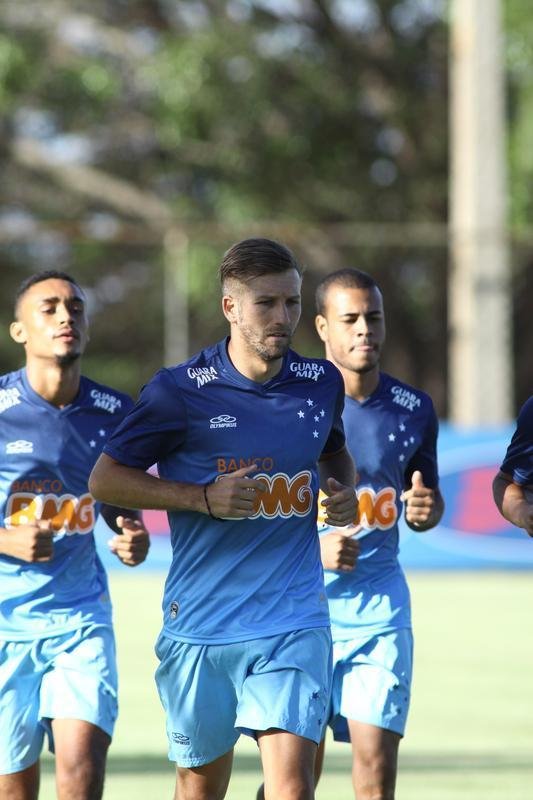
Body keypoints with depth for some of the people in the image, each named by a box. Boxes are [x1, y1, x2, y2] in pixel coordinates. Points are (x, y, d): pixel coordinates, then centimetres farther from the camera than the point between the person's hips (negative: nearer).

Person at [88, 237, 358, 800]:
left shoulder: (321, 383, 4)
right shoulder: (180, 391, -8)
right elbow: (104, 480, -1)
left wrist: (344, 495, 4)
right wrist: (205, 497, -13)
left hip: (293, 622, 1)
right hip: (200, 624, -1)